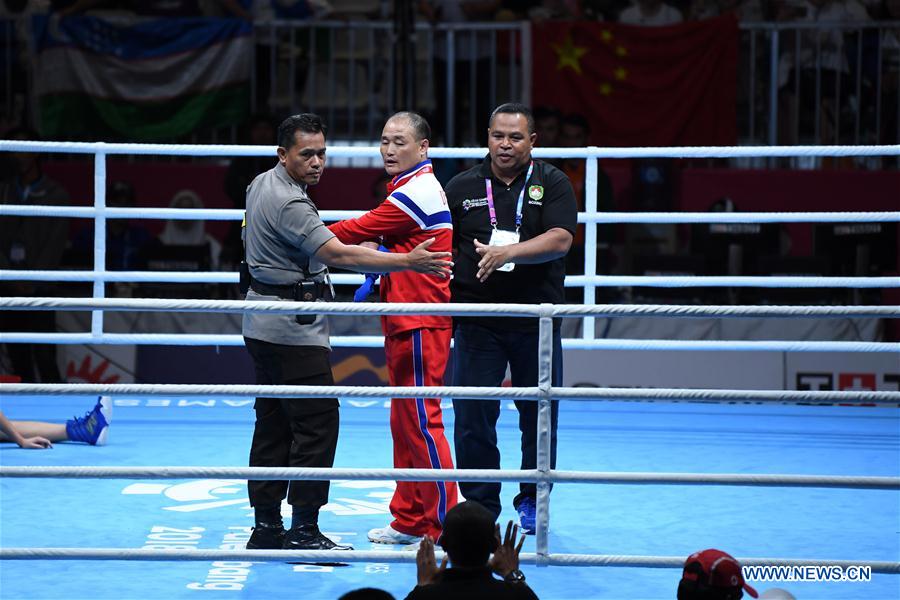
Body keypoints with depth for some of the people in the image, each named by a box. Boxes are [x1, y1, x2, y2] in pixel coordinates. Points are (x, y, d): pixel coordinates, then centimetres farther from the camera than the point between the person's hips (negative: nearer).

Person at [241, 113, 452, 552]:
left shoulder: (262, 184, 11)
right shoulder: (288, 203, -21)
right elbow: (337, 256, -28)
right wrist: (408, 261, -29)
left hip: (264, 325, 10)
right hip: (294, 328, -10)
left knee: (273, 424, 10)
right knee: (317, 422, -9)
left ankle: (266, 527, 12)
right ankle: (303, 530, -10)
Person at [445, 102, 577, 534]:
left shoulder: (552, 184, 0)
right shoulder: (462, 187, 6)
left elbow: (560, 239, -14)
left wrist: (508, 252, -27)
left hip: (537, 322, -1)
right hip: (477, 322, 1)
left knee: (539, 417, 8)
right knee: (473, 418, -2)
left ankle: (532, 502, 24)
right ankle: (480, 508, 9)